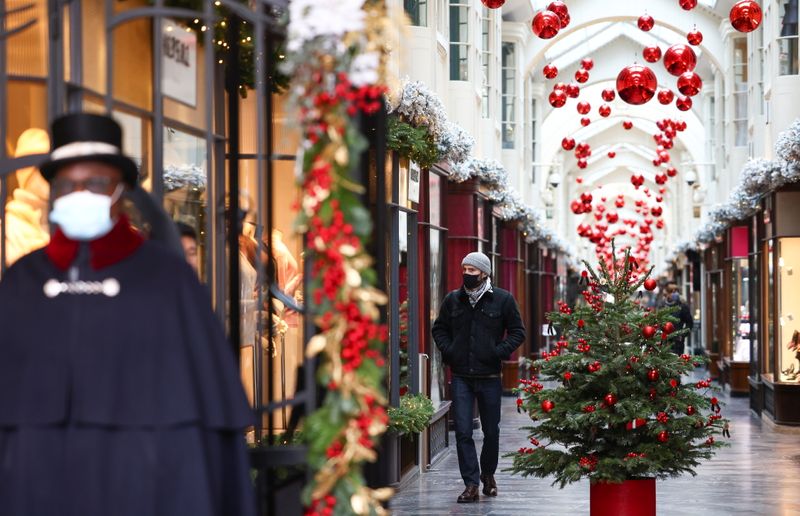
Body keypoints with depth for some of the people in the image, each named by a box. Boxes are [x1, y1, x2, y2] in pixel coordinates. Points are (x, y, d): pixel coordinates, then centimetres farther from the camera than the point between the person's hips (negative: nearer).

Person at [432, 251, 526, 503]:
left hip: (489, 376, -1)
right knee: (463, 431, -6)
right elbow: (439, 328, 18)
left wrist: (500, 351, -10)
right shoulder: (452, 299, 6)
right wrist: (447, 350, 0)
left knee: (491, 431, 11)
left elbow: (518, 331, 4)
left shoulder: (503, 299, -1)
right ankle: (471, 485, -3)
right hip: (461, 376, 1)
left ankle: (488, 475, 33)